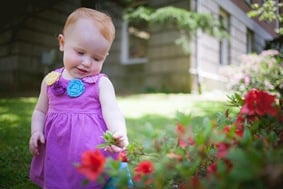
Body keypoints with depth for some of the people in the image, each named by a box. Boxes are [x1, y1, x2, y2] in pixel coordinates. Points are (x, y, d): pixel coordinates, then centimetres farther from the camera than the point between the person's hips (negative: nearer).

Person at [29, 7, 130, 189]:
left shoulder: (101, 83, -7)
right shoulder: (51, 80, 4)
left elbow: (112, 112, -20)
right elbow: (41, 111, 14)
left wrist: (119, 134, -38)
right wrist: (36, 131, -2)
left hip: (91, 151, -3)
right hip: (56, 152, 4)